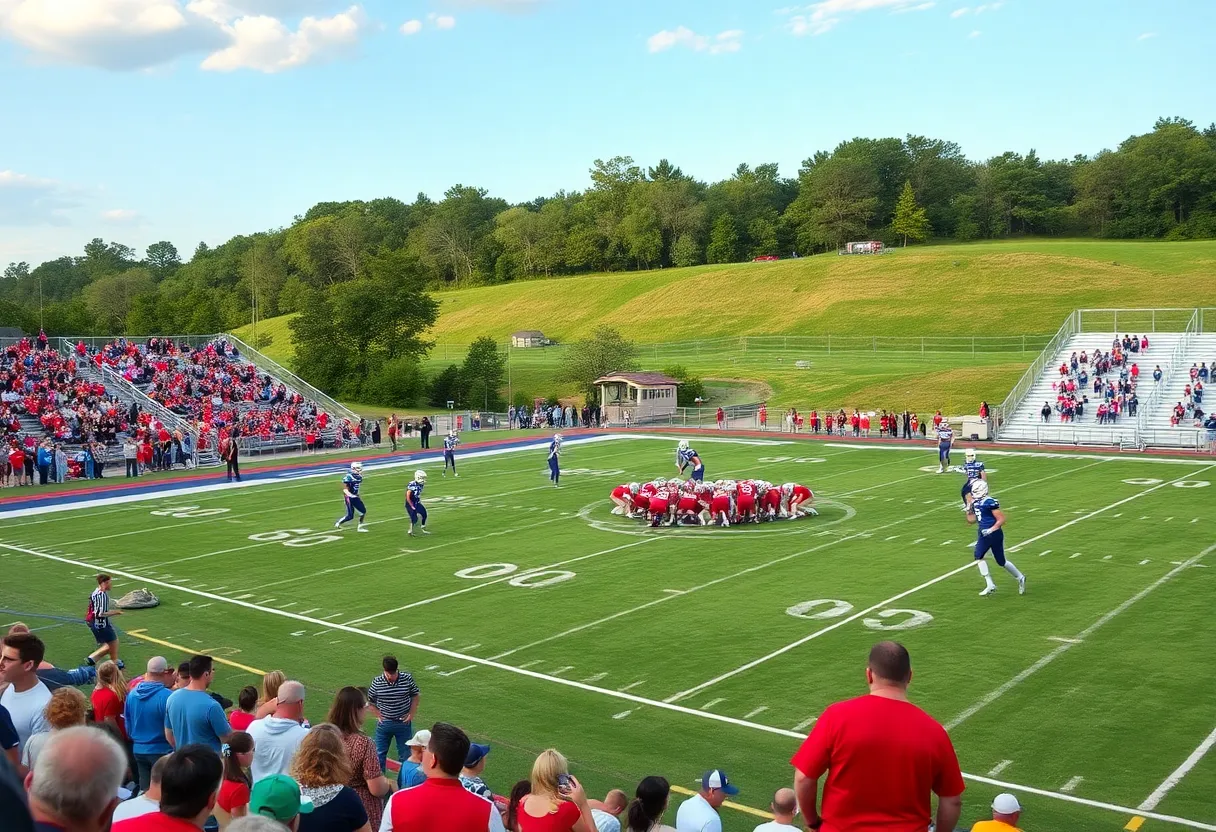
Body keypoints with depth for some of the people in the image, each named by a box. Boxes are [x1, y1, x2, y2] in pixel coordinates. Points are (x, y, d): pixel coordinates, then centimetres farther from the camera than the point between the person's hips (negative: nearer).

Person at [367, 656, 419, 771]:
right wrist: (378, 715, -4)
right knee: (380, 753, 10)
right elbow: (370, 701, 2)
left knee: (405, 753, 11)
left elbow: (416, 696, 4)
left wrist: (411, 714, -3)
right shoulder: (377, 682, -12)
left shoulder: (407, 679, -11)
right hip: (384, 723, 0)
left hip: (403, 723, 0)